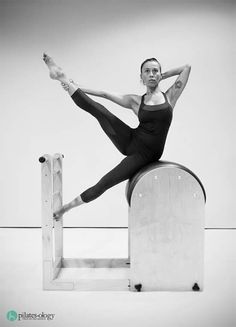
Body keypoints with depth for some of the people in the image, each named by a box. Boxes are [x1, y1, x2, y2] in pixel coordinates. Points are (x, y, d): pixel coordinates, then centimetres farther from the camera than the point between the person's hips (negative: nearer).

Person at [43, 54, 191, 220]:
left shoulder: (170, 96, 3)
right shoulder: (136, 101, 6)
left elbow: (186, 67, 4)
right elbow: (106, 94, 7)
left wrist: (162, 76, 9)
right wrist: (77, 87, 6)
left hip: (145, 155, -2)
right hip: (130, 141, 2)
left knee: (105, 183, -8)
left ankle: (67, 206, 6)